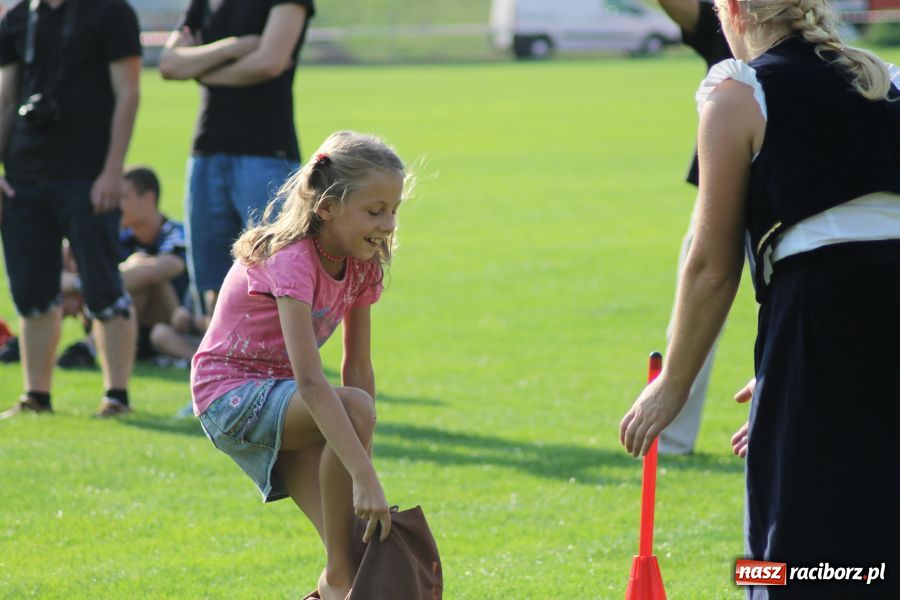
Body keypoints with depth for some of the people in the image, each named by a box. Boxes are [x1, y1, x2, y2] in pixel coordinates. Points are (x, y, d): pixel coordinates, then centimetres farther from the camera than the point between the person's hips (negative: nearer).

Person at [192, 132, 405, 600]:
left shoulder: (361, 263, -2)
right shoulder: (291, 259, -27)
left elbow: (357, 366, 1)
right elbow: (310, 382, -36)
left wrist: (361, 461, -9)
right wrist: (363, 476, -41)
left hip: (278, 396, 7)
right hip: (230, 396, -7)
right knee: (354, 407, -33)